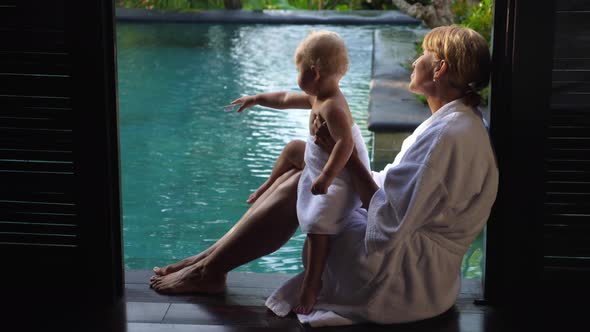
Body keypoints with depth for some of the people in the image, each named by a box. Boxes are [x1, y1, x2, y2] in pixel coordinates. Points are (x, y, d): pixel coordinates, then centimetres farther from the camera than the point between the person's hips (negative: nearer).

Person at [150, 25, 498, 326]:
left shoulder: (448, 134, -23)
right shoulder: (455, 122, 10)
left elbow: (390, 220, -26)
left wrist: (346, 154, -20)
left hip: (405, 277, -10)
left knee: (299, 189, -9)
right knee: (299, 178, 4)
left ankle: (209, 270, 5)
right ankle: (211, 258, 10)